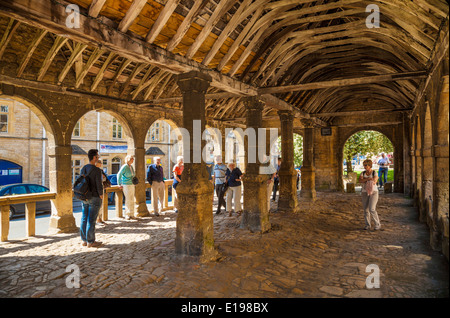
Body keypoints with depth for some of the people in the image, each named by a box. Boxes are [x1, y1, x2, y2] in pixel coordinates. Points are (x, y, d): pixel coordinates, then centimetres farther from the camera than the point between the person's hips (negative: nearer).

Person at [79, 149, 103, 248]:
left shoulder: (83, 169, 5)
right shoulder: (97, 170, -18)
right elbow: (99, 185, -19)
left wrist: (84, 196, 18)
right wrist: (101, 196, -5)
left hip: (85, 198, 7)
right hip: (94, 198, -7)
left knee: (84, 219, 12)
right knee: (91, 220, -1)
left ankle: (84, 240, 21)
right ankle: (91, 242, 7)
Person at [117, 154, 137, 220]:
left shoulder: (131, 167, 11)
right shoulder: (124, 167, -11)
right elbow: (119, 175, -9)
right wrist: (119, 184, -7)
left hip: (132, 185, 7)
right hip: (126, 185, -7)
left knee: (132, 200, 7)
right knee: (128, 200, -6)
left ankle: (131, 215, 13)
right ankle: (127, 215, 5)